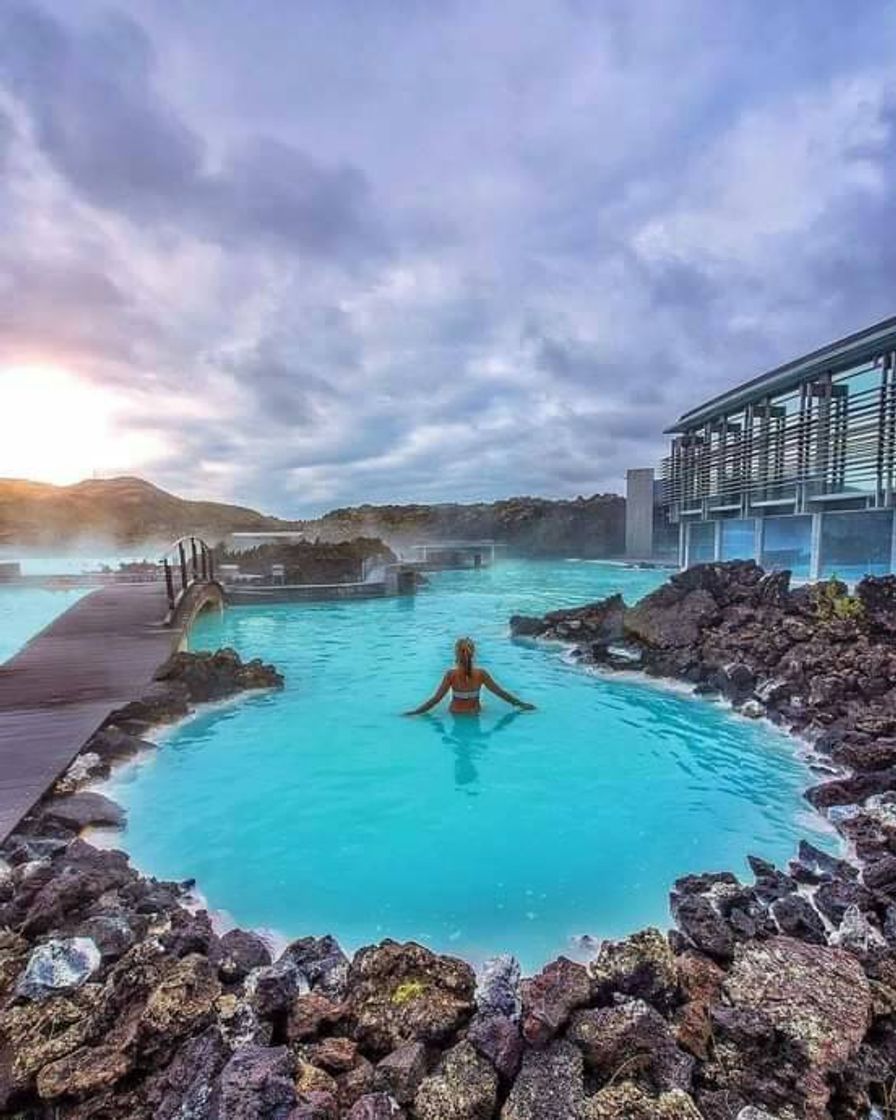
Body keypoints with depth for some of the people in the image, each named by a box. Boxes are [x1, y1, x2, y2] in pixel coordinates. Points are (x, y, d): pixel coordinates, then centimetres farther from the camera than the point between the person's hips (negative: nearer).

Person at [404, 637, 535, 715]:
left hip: (456, 715, -1)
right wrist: (521, 704, 3)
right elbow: (501, 693, -8)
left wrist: (415, 712, -9)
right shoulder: (481, 673, -14)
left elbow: (436, 699, -17)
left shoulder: (451, 674, -18)